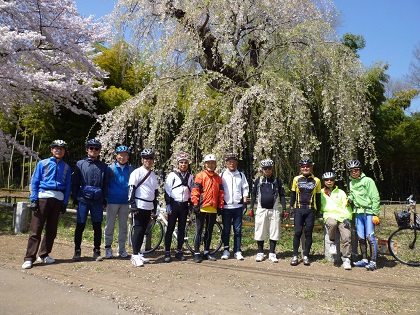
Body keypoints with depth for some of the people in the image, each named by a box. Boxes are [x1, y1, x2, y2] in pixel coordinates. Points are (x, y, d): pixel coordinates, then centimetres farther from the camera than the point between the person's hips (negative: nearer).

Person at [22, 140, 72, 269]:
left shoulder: (66, 167, 13)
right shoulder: (42, 163, 6)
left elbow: (68, 186, 12)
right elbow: (34, 182, 3)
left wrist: (65, 203, 5)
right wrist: (33, 199, -7)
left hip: (58, 199, 3)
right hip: (43, 197, -3)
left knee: (52, 229, 9)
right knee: (36, 228, -6)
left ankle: (44, 255, 22)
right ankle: (29, 258, -4)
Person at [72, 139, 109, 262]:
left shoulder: (103, 166, 10)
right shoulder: (80, 164, 6)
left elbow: (106, 185, 11)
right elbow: (75, 183, 5)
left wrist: (105, 201, 6)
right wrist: (75, 200, 1)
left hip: (98, 201, 1)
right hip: (83, 200, -1)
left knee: (97, 226, 5)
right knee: (80, 226, 3)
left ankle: (97, 251, 16)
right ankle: (77, 251, 16)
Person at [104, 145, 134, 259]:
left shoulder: (131, 170, 4)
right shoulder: (110, 168, -1)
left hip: (125, 202, 2)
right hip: (112, 201, -2)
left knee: (123, 227, 10)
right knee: (110, 226, 5)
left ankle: (122, 249, 20)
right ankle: (108, 248, 18)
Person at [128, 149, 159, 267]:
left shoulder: (153, 175, 16)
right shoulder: (137, 172, -4)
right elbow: (131, 189, -10)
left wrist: (154, 208, 18)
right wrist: (133, 205, -15)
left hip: (149, 207, 6)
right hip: (139, 206, -6)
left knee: (143, 231, 10)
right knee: (138, 230, -6)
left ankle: (138, 254, 18)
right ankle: (135, 255, 0)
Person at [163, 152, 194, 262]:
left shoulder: (190, 177, 11)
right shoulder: (172, 175, -2)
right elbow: (167, 190, -4)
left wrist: (190, 205, 12)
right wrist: (168, 204, -9)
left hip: (184, 205, 4)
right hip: (174, 204, -4)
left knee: (182, 229, 8)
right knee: (170, 229, 0)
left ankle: (179, 251, 18)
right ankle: (167, 252, 6)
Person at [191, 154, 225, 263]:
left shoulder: (218, 178, 11)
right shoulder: (200, 176, -2)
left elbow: (221, 193, 13)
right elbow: (195, 191, -6)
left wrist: (220, 206, 9)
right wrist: (195, 204, -11)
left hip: (213, 210, 5)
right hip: (202, 209, -4)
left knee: (209, 231, 12)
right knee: (199, 231, 1)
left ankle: (206, 252, 22)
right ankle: (196, 253, 7)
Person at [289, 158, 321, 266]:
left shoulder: (316, 181, 6)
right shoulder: (296, 179, 6)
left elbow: (318, 197, 12)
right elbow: (292, 194, 12)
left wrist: (319, 210, 10)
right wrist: (291, 207, 6)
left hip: (310, 210, 0)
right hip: (299, 209, 0)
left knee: (308, 233, 4)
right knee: (297, 232, -3)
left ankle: (306, 256, 14)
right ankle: (295, 256, 6)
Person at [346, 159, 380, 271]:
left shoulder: (367, 180, -5)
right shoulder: (351, 183, 14)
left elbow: (375, 198, -8)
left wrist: (375, 214, -13)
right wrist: (349, 198, 2)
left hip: (369, 212, -6)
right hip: (358, 213, 6)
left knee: (370, 237, -8)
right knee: (360, 238, 8)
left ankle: (373, 262, -2)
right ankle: (364, 259, 18)